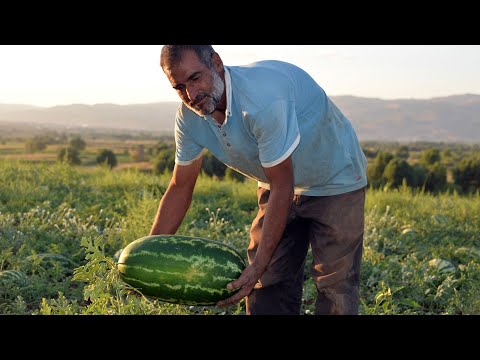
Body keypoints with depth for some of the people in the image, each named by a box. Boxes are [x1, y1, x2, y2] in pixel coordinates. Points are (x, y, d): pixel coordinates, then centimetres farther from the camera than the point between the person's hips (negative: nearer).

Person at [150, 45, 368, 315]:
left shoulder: (263, 96, -37)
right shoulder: (190, 116, -14)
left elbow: (282, 189, -31)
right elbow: (180, 188, -2)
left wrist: (258, 267, -29)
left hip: (336, 181, -6)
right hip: (278, 183, 6)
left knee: (336, 286, -6)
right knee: (267, 283, 4)